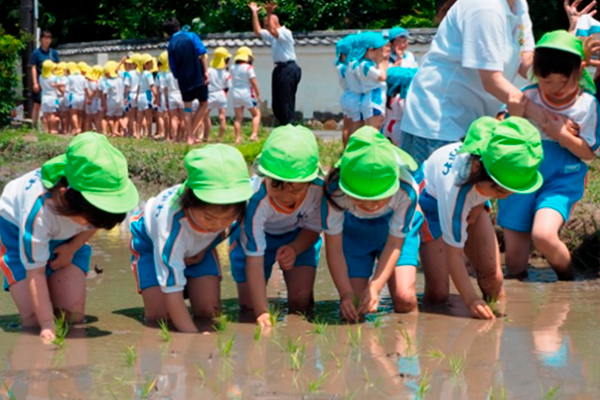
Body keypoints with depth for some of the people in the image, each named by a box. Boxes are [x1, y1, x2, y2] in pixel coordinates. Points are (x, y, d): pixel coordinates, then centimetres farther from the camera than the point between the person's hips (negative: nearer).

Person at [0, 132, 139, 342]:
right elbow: (35, 272, -34)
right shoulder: (39, 212, -43)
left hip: (66, 239, 4)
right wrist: (47, 324, -37)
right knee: (33, 319, -16)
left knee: (73, 316, -9)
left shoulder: (100, 193, -32)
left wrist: (73, 248, -13)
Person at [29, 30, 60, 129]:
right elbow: (33, 68, -4)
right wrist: (35, 83, -11)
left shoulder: (54, 53, 8)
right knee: (37, 105, 0)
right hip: (40, 81, -3)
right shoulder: (36, 53, -2)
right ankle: (34, 127, 4)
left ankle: (47, 127, 9)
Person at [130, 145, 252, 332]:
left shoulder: (234, 211, -35)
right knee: (159, 314, -18)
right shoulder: (173, 224, -46)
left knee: (209, 310, -11)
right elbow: (172, 289, -43)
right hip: (151, 241, -3)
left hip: (198, 245, 3)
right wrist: (193, 336, -49)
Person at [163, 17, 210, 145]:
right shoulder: (191, 36, 2)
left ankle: (190, 137, 6)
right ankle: (192, 131, 2)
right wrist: (206, 71, -9)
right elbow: (202, 54, -8)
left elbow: (173, 67, 7)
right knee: (204, 103, 13)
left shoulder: (171, 45, 6)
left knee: (187, 108, 10)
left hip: (183, 79, 2)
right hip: (198, 76, -2)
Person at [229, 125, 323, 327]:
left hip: (299, 237, 2)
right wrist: (262, 313, -41)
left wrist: (295, 249, -32)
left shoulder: (318, 189, -33)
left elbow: (313, 228, -10)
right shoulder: (256, 201, -41)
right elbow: (254, 262, -37)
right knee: (248, 305, -4)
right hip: (254, 236, -2)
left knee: (301, 299, -14)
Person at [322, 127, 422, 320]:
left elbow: (395, 243, -22)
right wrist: (346, 293, -31)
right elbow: (334, 247, -23)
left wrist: (374, 288, -30)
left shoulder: (406, 191, -36)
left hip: (395, 230, 0)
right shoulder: (335, 191, -36)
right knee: (356, 304, -12)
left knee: (405, 300, -15)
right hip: (353, 230, 0)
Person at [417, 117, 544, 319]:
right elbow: (453, 252, -36)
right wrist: (471, 300, -39)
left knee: (493, 278, -9)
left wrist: (478, 207, -8)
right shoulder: (455, 187, -47)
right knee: (437, 294, -12)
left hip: (473, 201, 5)